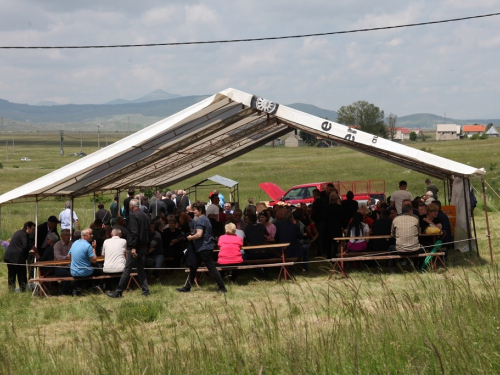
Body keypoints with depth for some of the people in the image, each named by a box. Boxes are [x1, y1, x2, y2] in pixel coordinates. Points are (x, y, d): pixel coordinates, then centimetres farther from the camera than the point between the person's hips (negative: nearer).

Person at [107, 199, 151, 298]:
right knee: (141, 269, 15)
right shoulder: (145, 216, 12)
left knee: (127, 270, -4)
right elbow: (148, 231, 14)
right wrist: (146, 246, 17)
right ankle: (145, 291, 10)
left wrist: (133, 247, -21)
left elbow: (134, 232, -20)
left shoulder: (132, 215, -12)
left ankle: (118, 292, -1)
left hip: (135, 247, -7)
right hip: (144, 247, 7)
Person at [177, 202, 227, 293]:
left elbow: (199, 234, -26)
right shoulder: (206, 219, 15)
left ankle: (222, 288, -6)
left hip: (204, 248, -11)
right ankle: (187, 287, 21)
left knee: (212, 268, -8)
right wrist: (192, 236, 16)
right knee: (193, 267, 15)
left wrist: (190, 237, -8)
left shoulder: (200, 220, -16)